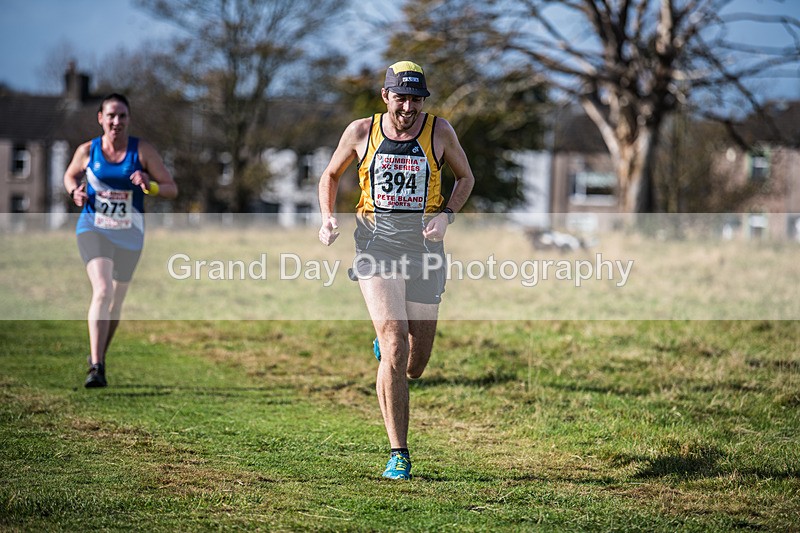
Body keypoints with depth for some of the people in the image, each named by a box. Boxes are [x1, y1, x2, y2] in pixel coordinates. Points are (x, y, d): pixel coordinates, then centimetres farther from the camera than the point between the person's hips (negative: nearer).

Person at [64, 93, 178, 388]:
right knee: (102, 291, -23)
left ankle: (98, 355, 41)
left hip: (129, 235, 2)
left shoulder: (143, 151, -6)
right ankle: (96, 368, -26)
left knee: (116, 301, 15)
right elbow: (70, 176, 17)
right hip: (93, 229, -2)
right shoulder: (87, 151, -3)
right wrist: (75, 192, -5)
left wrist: (149, 185, -24)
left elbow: (172, 189, -4)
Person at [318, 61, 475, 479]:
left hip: (424, 246, 2)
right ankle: (398, 453, -12)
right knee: (395, 344, -18)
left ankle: (384, 348, 46)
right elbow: (331, 175, 17)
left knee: (415, 365, 6)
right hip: (376, 244, -2)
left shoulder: (439, 131, 1)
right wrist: (327, 218, -1)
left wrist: (446, 215, -3)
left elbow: (465, 177, 15)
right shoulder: (361, 132, 1)